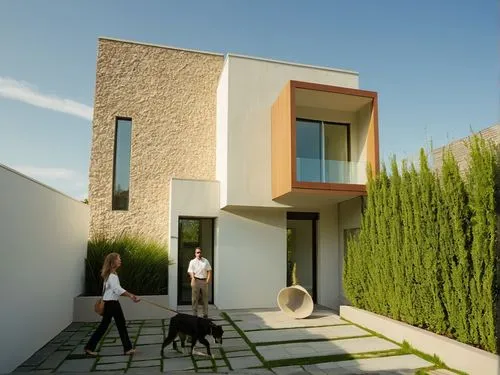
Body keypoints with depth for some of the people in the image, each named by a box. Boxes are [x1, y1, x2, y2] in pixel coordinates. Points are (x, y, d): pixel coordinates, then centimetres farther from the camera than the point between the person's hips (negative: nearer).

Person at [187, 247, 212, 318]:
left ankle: (205, 314, 18)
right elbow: (191, 272, -4)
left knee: (205, 298, 8)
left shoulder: (205, 261, 7)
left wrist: (208, 280, -4)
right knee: (195, 298, 3)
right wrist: (193, 280, -19)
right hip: (196, 281, -2)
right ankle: (195, 314, 13)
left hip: (204, 281, 2)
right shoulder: (192, 262, 2)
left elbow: (209, 271, 6)